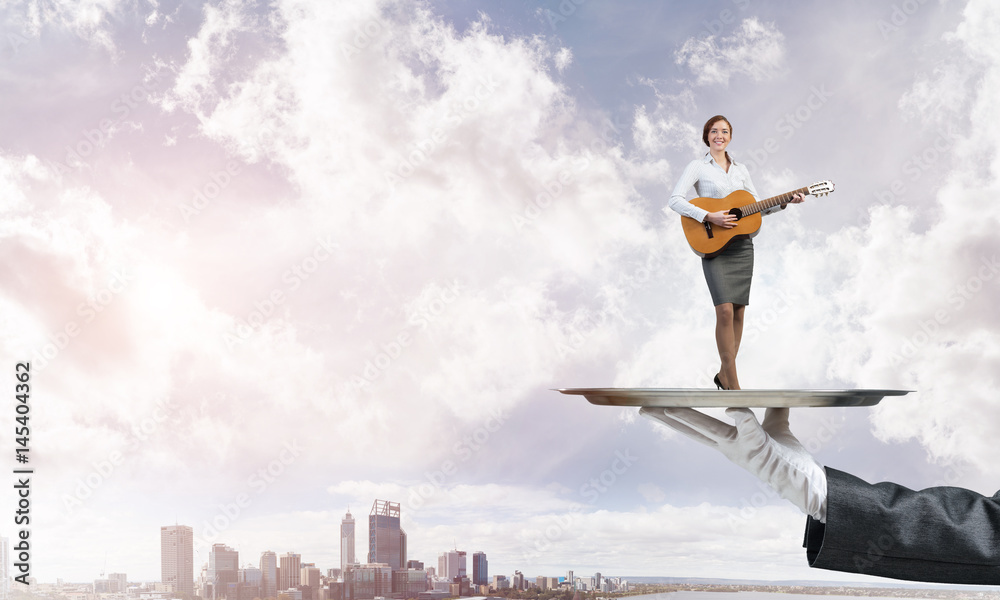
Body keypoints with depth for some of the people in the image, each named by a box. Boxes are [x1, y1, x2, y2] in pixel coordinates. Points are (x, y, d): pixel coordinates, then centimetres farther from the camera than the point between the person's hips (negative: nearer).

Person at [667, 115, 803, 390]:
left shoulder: (741, 170, 16)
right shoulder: (698, 166, 2)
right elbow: (675, 200, -10)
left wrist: (785, 202, 4)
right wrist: (709, 217, -19)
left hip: (742, 244, 5)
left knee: (738, 311, 3)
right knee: (725, 310, -15)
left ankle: (724, 374, 15)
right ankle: (732, 383, -9)